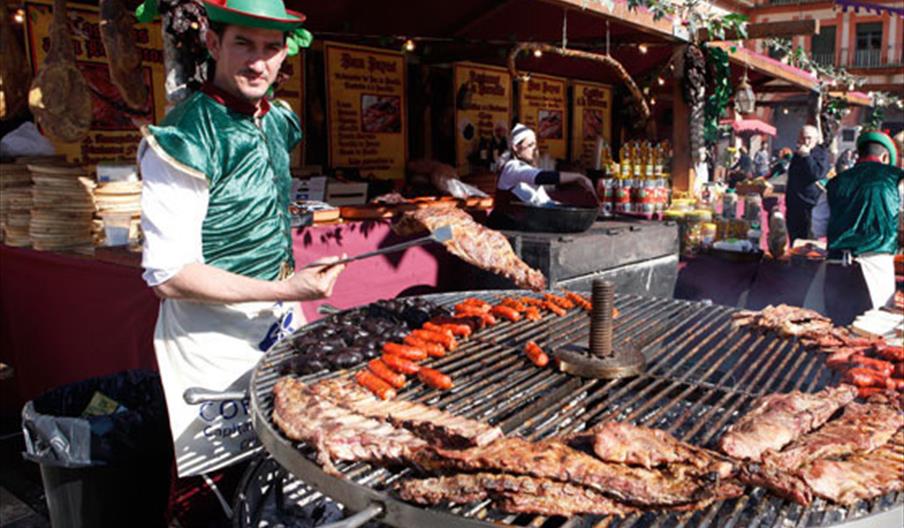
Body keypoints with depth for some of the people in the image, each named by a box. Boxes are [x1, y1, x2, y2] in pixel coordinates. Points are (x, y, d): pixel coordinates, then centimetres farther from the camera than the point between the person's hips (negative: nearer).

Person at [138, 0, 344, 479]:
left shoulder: (277, 121, 5)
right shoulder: (186, 138, -19)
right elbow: (168, 274, -21)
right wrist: (286, 290, -22)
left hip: (279, 315, 7)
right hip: (213, 332, -7)